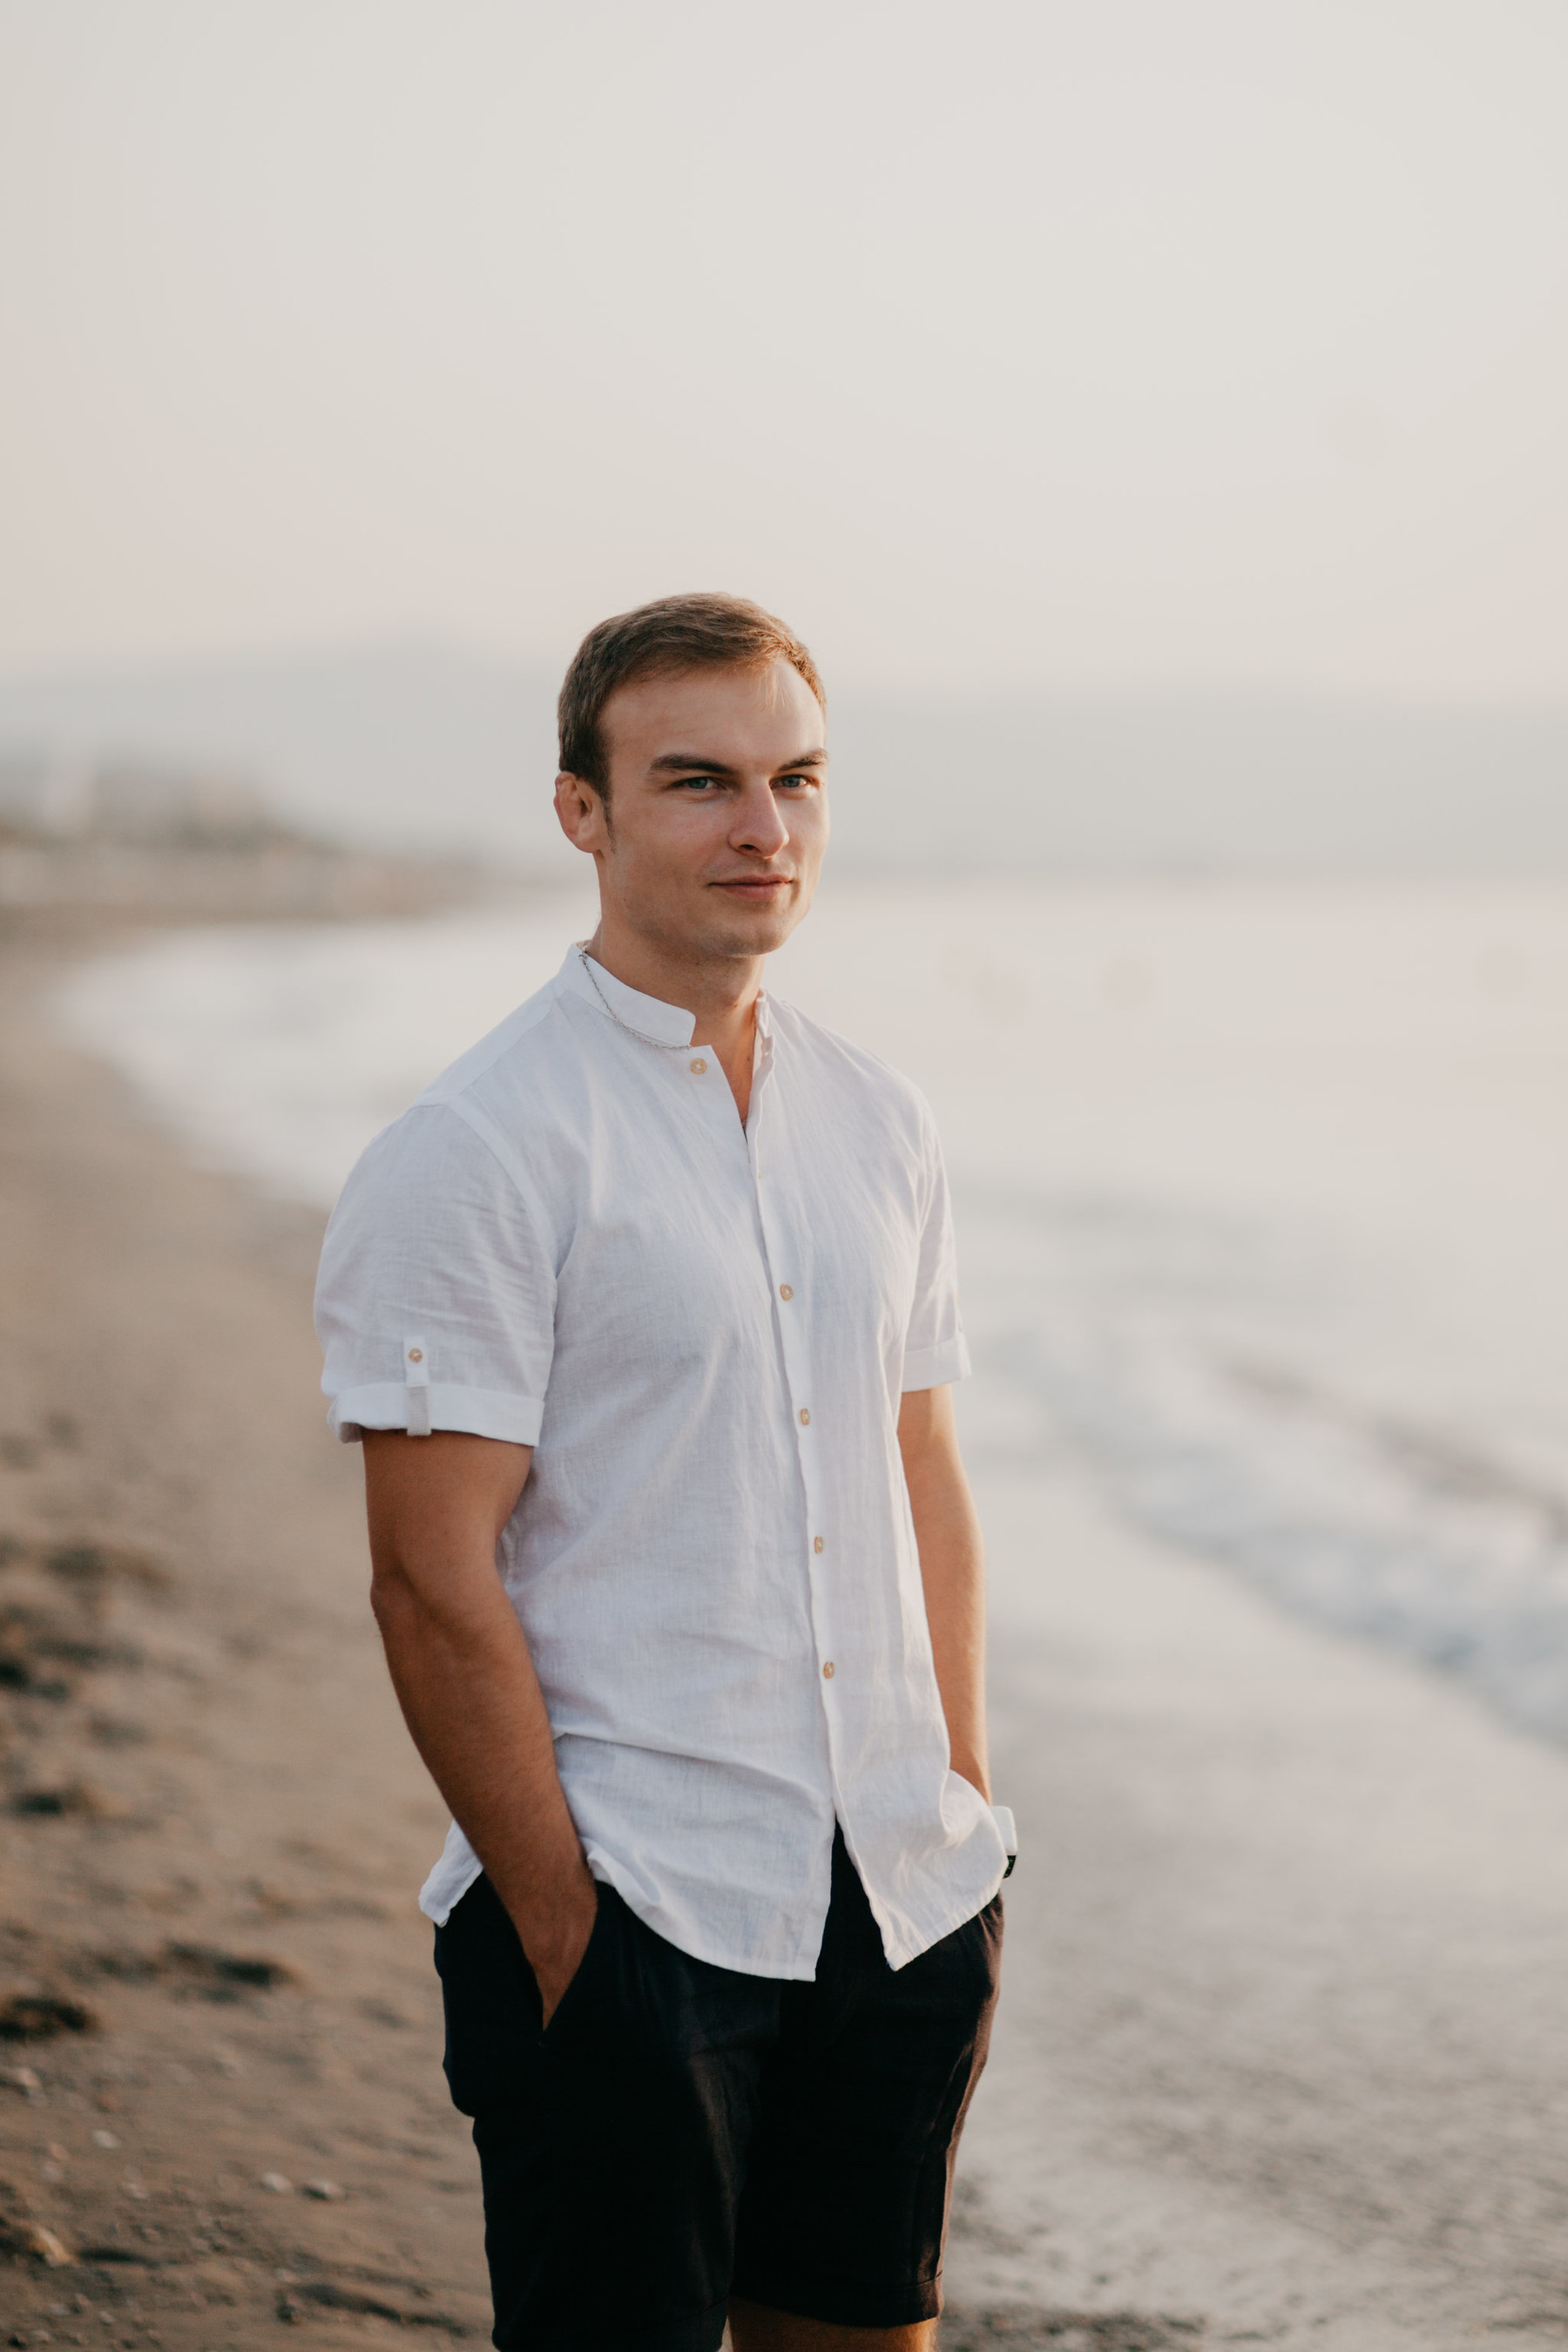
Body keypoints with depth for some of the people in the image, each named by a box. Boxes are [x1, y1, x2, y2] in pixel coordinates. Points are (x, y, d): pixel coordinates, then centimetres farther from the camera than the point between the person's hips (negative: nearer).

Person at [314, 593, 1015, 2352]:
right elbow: (434, 1579, -13)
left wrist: (964, 1811, 10)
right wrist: (559, 1930, -13)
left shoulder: (878, 1126, 9)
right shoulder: (475, 1152, -11)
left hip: (903, 1908, 6)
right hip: (631, 1917, -6)